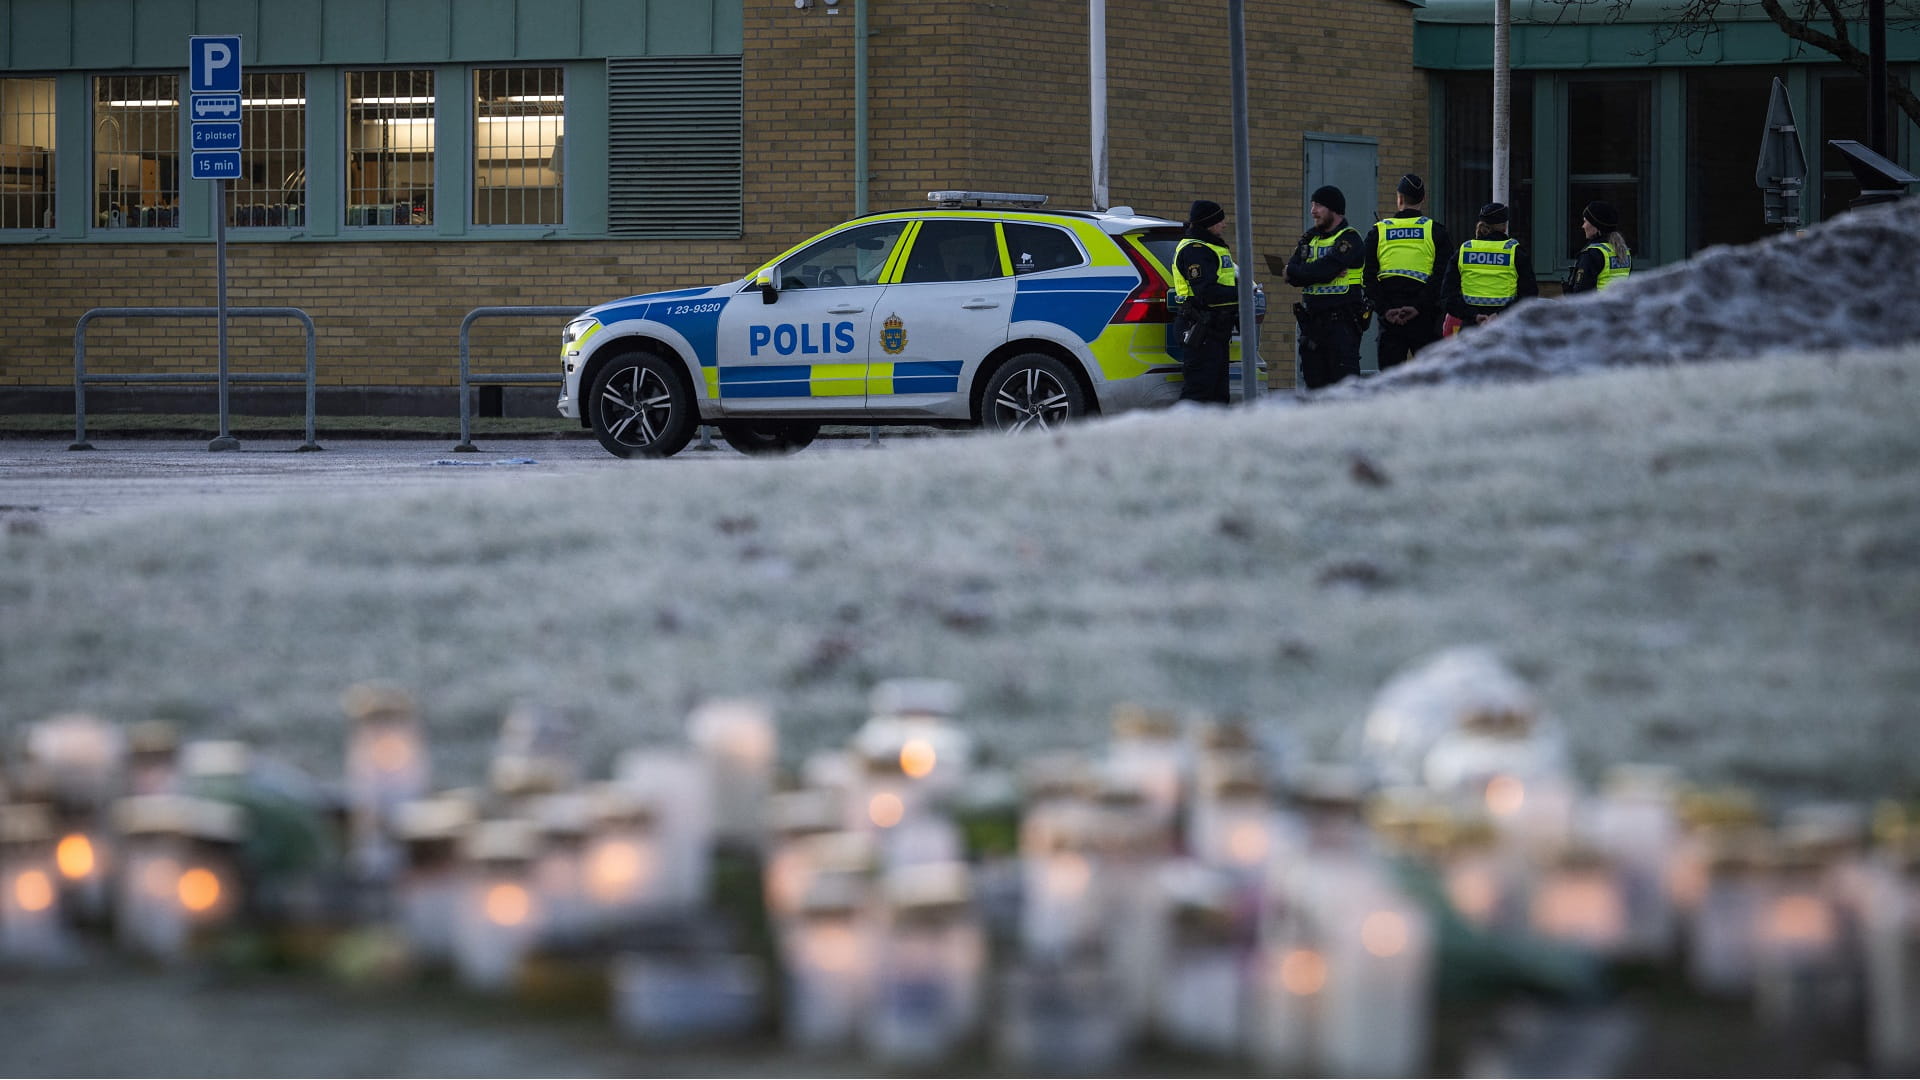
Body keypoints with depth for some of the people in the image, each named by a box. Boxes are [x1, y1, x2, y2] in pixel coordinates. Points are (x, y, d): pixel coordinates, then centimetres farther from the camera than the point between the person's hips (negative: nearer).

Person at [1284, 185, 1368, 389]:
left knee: (1344, 380, -10)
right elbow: (1292, 272, 2)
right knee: (1314, 380, 10)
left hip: (1342, 322, -7)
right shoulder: (1309, 239, 16)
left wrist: (1295, 272, -4)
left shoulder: (1349, 240, -6)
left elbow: (1324, 270, -19)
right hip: (1312, 321, 7)